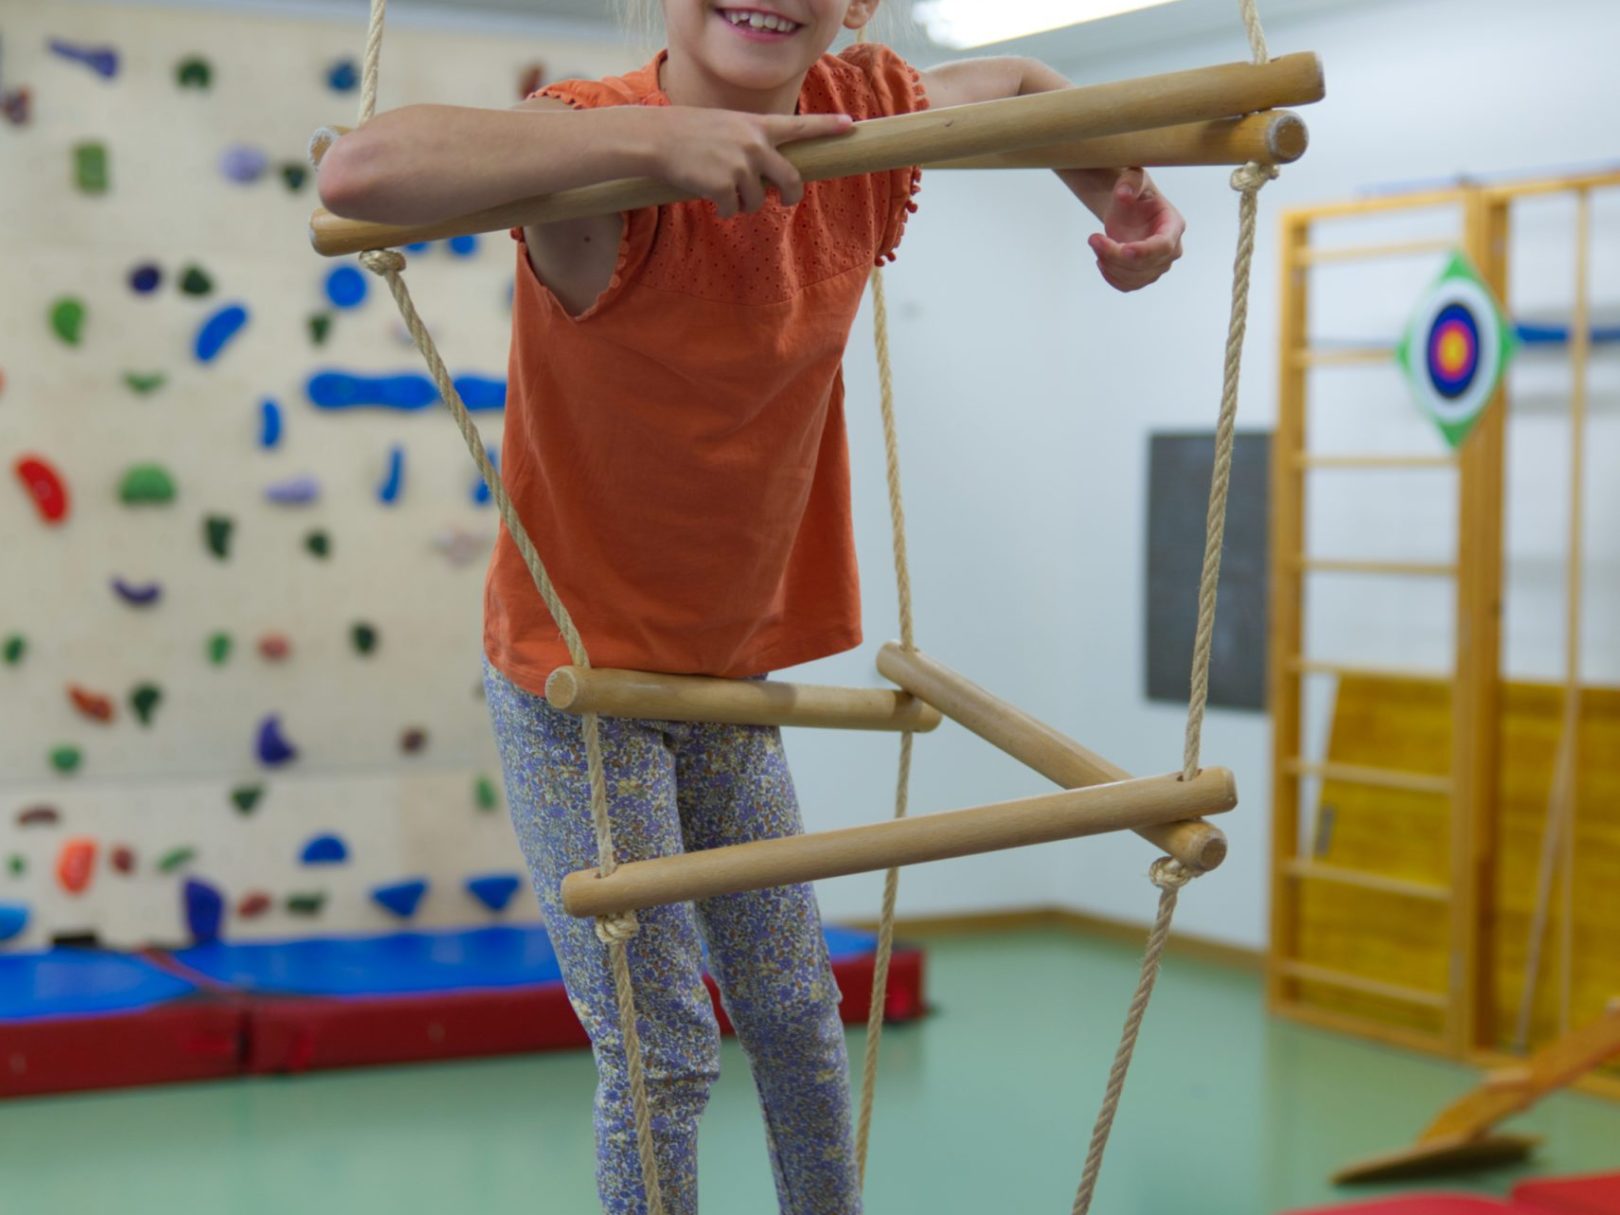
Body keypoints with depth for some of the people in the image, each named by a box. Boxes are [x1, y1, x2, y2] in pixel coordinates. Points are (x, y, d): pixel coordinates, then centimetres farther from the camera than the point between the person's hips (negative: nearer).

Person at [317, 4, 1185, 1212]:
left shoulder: (860, 115, -8)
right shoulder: (606, 143, -26)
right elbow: (360, 170, -46)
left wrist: (1127, 194, -3)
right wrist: (653, 136, -46)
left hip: (732, 676, 6)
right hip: (579, 680, -6)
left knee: (796, 1016, 18)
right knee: (663, 1056, -3)